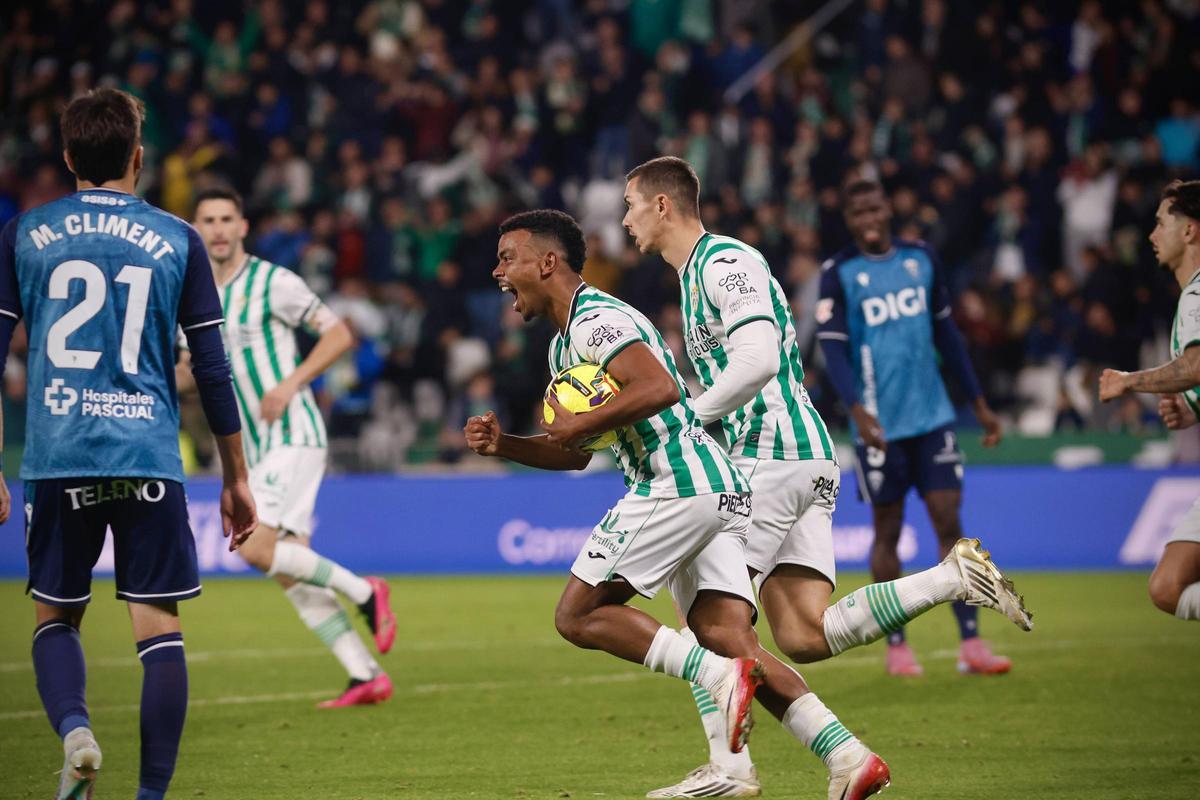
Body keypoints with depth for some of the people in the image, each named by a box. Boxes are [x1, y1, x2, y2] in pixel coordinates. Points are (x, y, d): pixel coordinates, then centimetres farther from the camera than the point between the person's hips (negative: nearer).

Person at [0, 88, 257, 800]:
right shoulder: (178, 241, 6)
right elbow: (214, 371, 6)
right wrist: (236, 478, 14)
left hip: (57, 456, 1)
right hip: (150, 458, -1)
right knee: (160, 627, 2)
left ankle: (74, 729, -12)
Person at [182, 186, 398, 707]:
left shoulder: (273, 283, -7)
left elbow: (338, 334, -8)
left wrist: (291, 384, -18)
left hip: (293, 436, -7)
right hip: (253, 450, 7)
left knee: (256, 548, -21)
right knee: (290, 575, 0)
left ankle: (363, 593, -4)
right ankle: (366, 677, 3)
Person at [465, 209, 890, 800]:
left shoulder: (593, 319, -7)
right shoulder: (564, 345, 26)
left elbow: (659, 387, -22)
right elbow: (575, 454, 32)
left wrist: (580, 424, -14)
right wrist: (502, 444, 17)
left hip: (675, 483, -10)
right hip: (719, 490, 10)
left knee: (578, 616, -4)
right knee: (733, 642, -2)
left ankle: (719, 675, -17)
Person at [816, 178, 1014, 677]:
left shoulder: (921, 259, 9)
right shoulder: (839, 274, -3)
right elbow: (833, 349, -9)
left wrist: (979, 403, 17)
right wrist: (857, 410, -24)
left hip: (932, 416, 3)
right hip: (879, 425, -3)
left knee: (949, 522, -2)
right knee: (888, 529, 4)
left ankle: (971, 645, -2)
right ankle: (896, 645, 14)